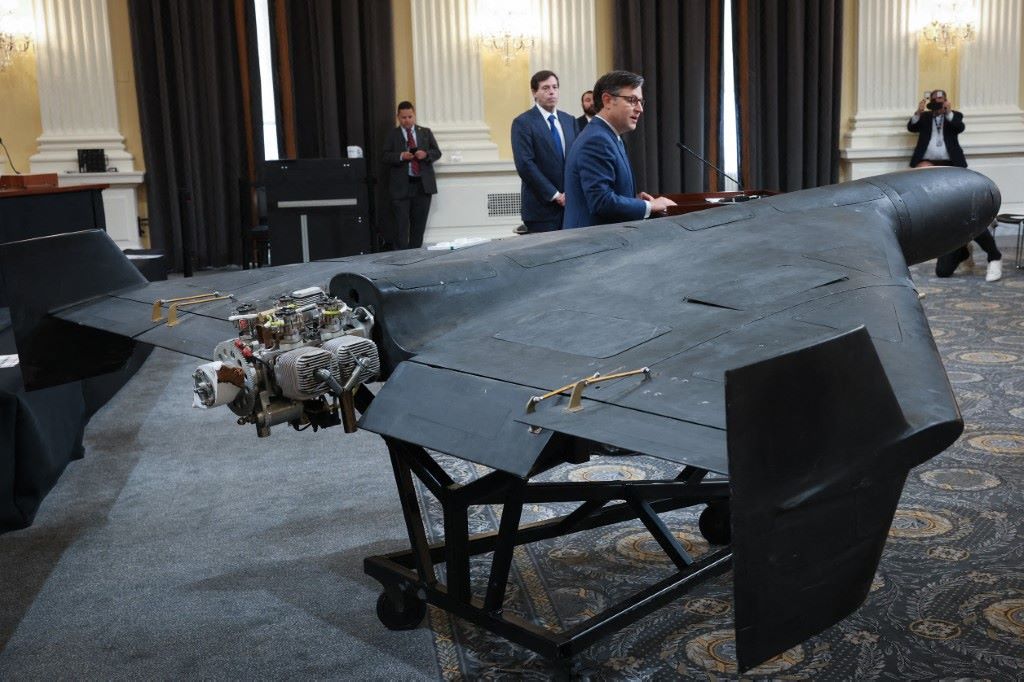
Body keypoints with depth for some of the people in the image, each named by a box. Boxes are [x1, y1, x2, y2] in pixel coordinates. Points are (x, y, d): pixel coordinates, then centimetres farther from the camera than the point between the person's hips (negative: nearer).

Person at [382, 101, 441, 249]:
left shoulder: (426, 132, 14)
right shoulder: (392, 135, 5)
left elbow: (437, 152, 9)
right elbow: (386, 157, -3)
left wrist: (426, 154, -11)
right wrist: (401, 156, -20)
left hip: (423, 185, 3)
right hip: (401, 186, -3)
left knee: (419, 223, 7)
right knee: (402, 223, -7)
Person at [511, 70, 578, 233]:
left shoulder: (569, 121, 14)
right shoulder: (522, 123, -5)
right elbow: (525, 164, -13)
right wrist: (555, 195, -14)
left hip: (570, 204, 5)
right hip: (542, 207, -5)